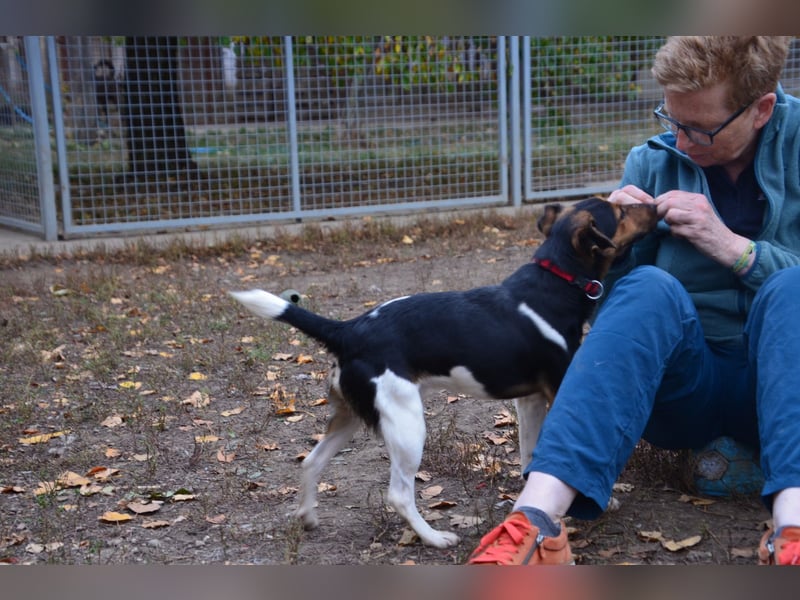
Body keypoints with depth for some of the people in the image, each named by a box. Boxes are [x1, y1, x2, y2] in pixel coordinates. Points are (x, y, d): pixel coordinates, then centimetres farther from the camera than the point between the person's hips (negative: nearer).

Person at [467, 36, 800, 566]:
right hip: (685, 384, 1)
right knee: (650, 287, -30)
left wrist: (735, 248, -20)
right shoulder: (652, 163, 2)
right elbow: (613, 297, 7)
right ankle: (536, 521, -49)